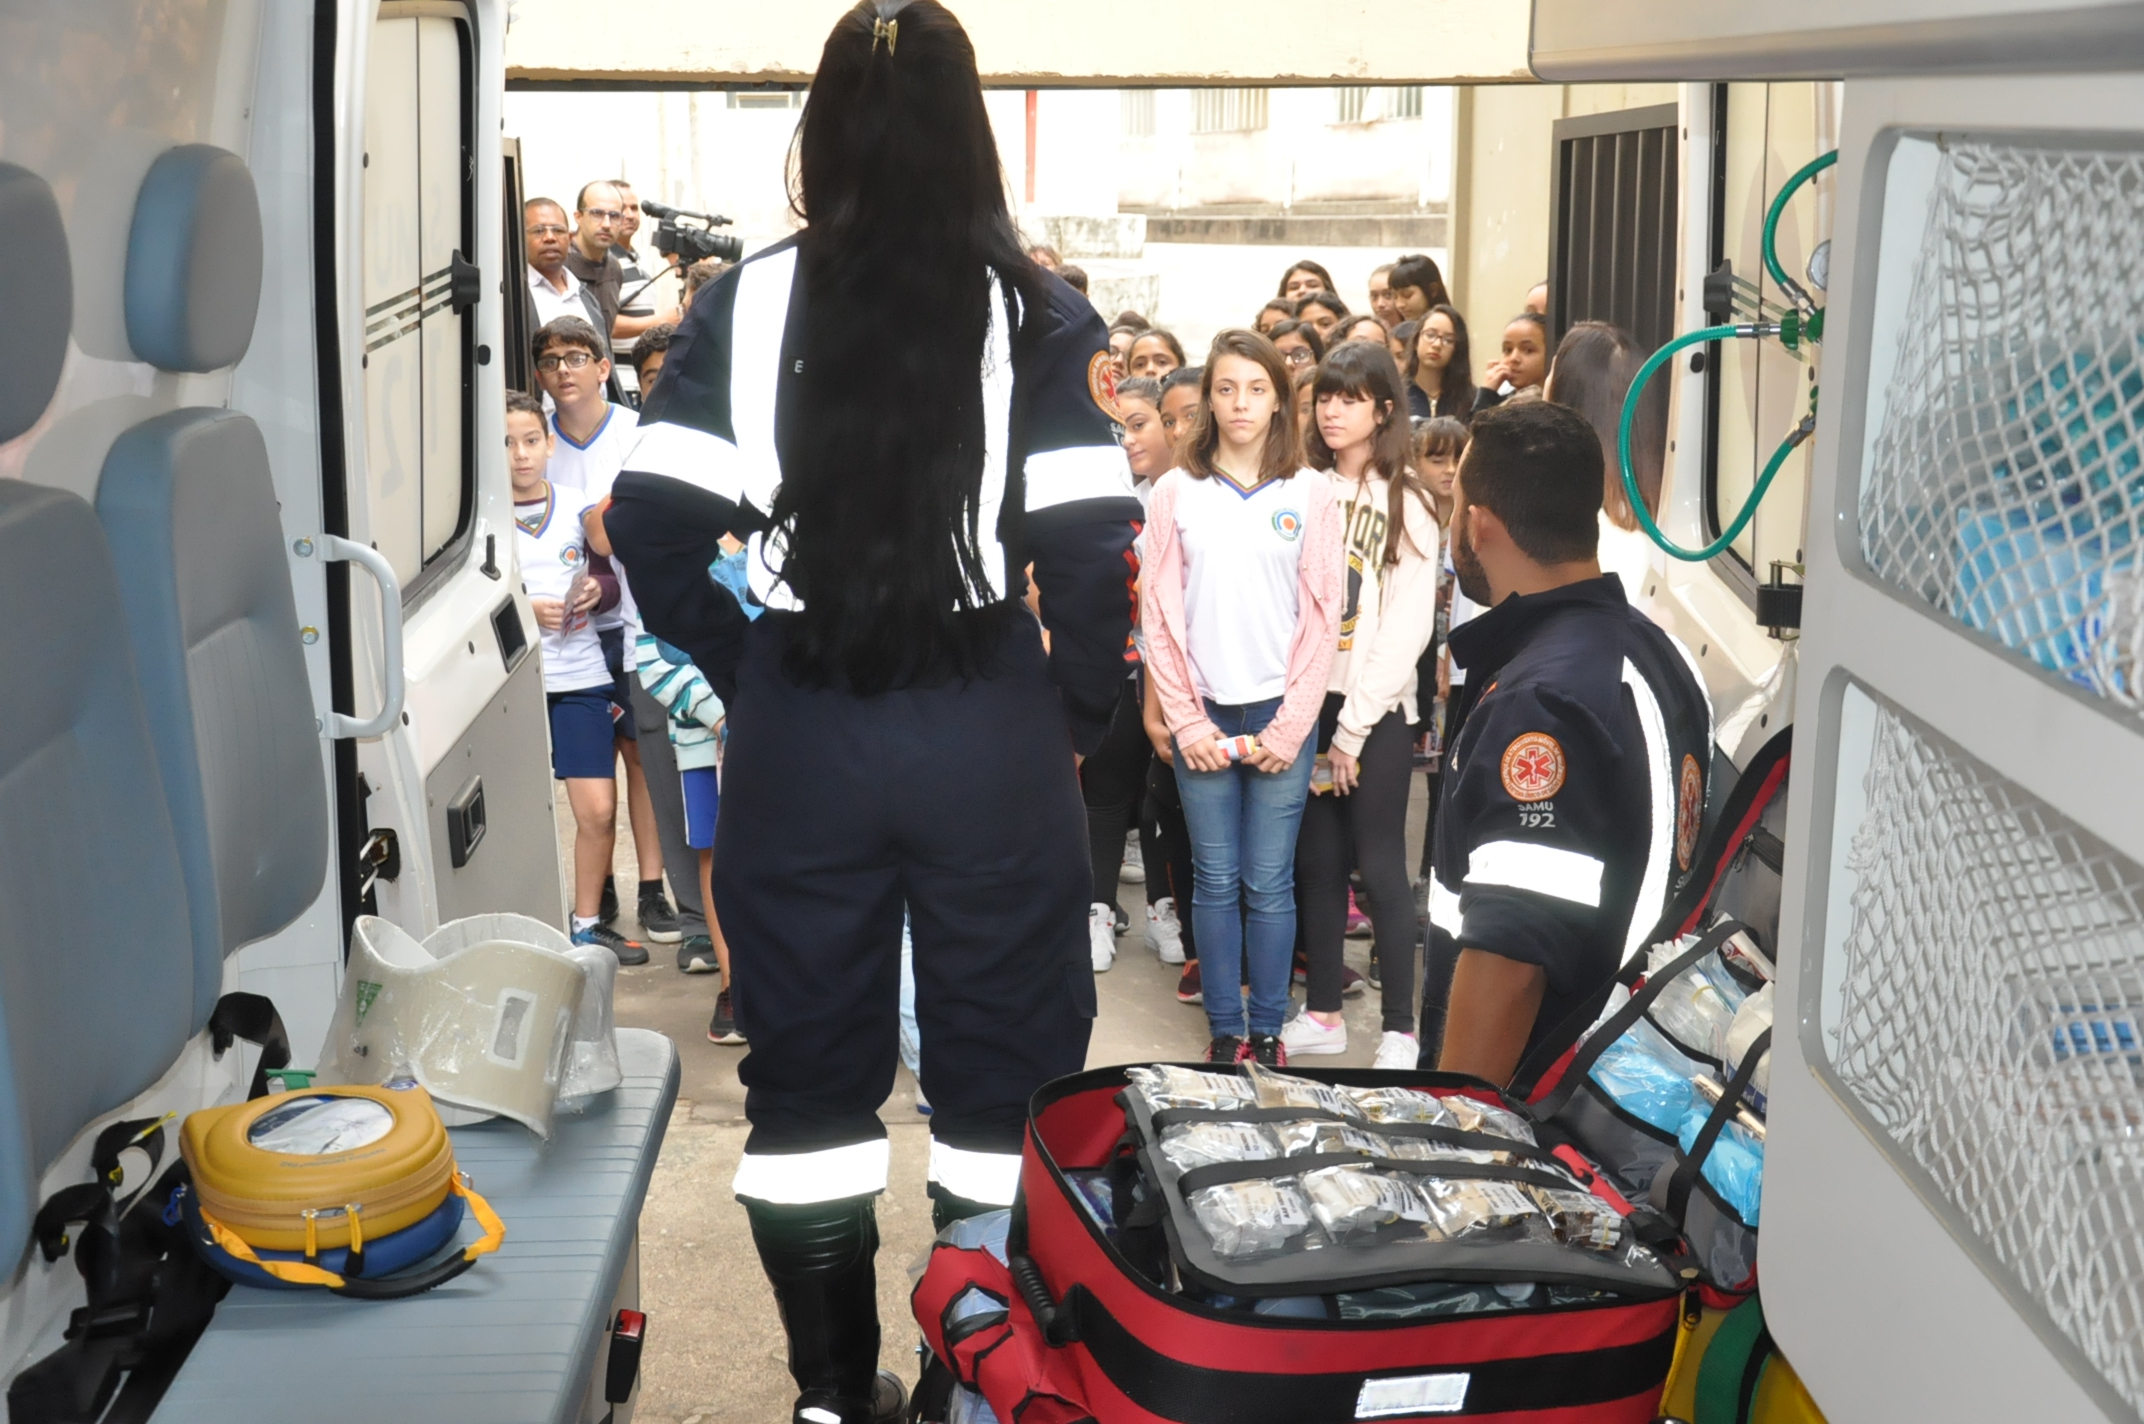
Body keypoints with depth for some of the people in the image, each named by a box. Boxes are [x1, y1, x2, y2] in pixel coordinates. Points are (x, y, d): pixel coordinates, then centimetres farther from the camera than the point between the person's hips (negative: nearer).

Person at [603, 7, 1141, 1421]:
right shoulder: (1037, 313, -5)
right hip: (992, 737, -1)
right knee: (1004, 1083, 12)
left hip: (800, 734, 1)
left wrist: (748, 669, 7)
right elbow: (1096, 549, -10)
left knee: (809, 1078, 15)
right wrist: (1076, 718, 4)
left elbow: (652, 524, -6)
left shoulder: (748, 305, -2)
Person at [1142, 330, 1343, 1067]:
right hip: (1201, 718, 1)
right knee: (1214, 881, 6)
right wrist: (1188, 723, -5)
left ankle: (1268, 1031, 15)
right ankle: (1224, 1030, 16)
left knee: (1269, 885, 3)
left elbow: (1321, 616, 0)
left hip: (1280, 716, -1)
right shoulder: (1176, 491, 2)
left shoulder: (1311, 493, 1)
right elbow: (1160, 613, 1)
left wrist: (1288, 729, -7)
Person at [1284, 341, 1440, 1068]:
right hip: (1306, 700, 4)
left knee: (1380, 868, -1)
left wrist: (1354, 729, -11)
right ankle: (1322, 1013, 19)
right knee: (1316, 862, 9)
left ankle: (1400, 1029, 6)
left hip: (1377, 711, -4)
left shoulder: (1406, 503, -4)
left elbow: (1409, 627, -9)